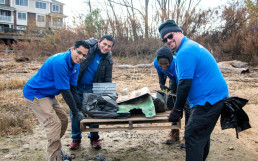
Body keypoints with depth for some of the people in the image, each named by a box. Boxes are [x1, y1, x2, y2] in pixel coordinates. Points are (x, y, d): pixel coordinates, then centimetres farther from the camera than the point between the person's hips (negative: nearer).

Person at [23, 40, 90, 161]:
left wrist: (78, 109, -3)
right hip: (35, 94, -9)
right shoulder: (60, 62, -30)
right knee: (54, 124, -15)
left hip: (49, 95, 9)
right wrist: (76, 112, -21)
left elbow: (73, 88, 2)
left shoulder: (75, 64, -1)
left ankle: (55, 150, 28)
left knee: (63, 120, 11)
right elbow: (65, 91, -28)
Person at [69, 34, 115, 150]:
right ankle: (76, 138, 24)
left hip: (92, 90, 1)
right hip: (77, 87, 0)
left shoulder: (108, 61, -6)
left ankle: (94, 137, 25)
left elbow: (107, 81, 0)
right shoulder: (87, 45, -11)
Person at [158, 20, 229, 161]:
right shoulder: (191, 46, 16)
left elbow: (185, 84, -22)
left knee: (193, 137, -9)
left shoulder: (185, 52, -18)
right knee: (202, 134, 22)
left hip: (209, 100, -11)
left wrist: (177, 110, -14)